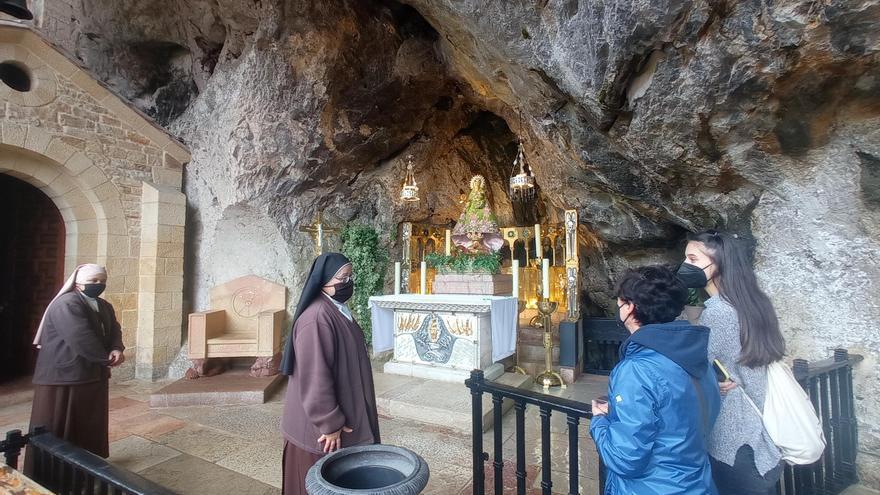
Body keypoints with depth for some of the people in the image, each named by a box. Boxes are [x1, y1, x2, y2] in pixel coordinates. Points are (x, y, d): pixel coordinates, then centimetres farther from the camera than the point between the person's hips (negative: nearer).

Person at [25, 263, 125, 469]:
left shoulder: (104, 306, 11)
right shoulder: (66, 304, -18)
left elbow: (114, 331, 7)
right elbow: (81, 339, -25)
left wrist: (116, 349, -16)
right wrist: (106, 358, -15)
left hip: (93, 375, 9)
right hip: (62, 375, -8)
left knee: (92, 425, 17)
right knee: (54, 429, 2)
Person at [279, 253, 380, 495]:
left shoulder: (338, 310, 6)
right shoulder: (317, 318, -26)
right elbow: (315, 376, -27)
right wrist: (329, 423, -22)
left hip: (345, 415, 9)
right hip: (320, 426, -9)